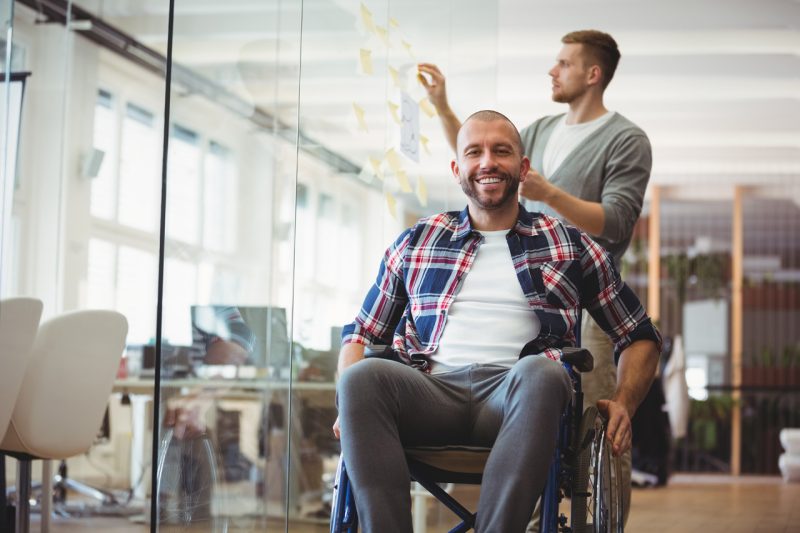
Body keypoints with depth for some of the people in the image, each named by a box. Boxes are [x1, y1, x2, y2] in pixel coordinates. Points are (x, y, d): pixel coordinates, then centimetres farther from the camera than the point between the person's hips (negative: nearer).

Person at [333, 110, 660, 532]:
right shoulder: (416, 242, 23)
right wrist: (350, 403, 3)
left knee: (540, 372, -37)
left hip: (518, 396, -1)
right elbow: (360, 333, 25)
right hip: (432, 393, 1)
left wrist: (623, 403, 3)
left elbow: (640, 336, 23)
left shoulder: (570, 246, 20)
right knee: (362, 377, -32)